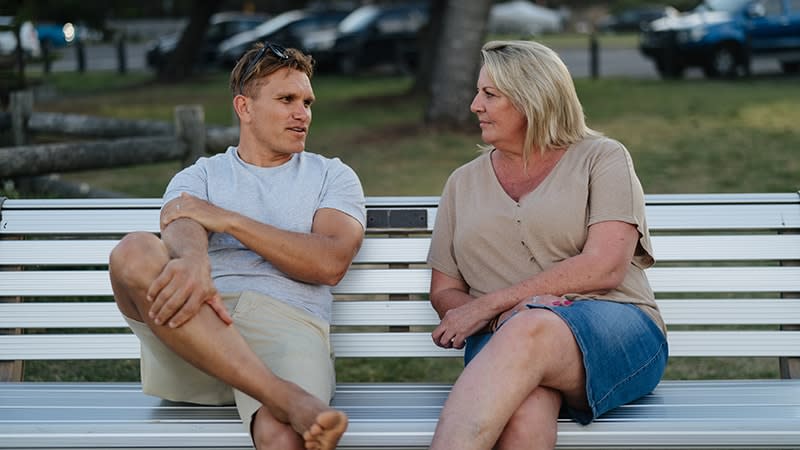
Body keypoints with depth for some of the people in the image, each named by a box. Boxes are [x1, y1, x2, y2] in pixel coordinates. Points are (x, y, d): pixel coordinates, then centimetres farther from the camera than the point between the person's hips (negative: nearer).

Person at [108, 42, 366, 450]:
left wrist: (227, 219, -3)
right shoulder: (199, 176, 23)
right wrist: (193, 260, -30)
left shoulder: (333, 176, 21)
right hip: (197, 325, 4)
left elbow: (331, 263, 1)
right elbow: (182, 229, -3)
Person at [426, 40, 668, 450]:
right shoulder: (464, 182, 22)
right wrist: (504, 316, -5)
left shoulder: (602, 158, 9)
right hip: (505, 340, 3)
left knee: (531, 332, -40)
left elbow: (603, 268, -6)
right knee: (523, 409, -38)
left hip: (613, 328, -2)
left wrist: (487, 304, -8)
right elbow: (443, 291, 19)